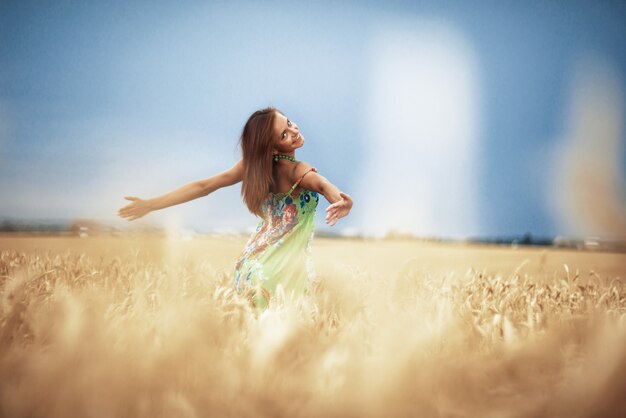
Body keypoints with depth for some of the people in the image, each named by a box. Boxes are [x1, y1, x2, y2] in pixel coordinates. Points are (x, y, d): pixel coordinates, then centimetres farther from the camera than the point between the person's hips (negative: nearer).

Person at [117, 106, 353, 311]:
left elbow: (204, 186, -2)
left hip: (252, 261, 7)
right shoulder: (299, 170, -17)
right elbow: (323, 185, -39)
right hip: (286, 267, -6)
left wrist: (151, 204, 1)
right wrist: (340, 200, -62)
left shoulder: (255, 164, 0)